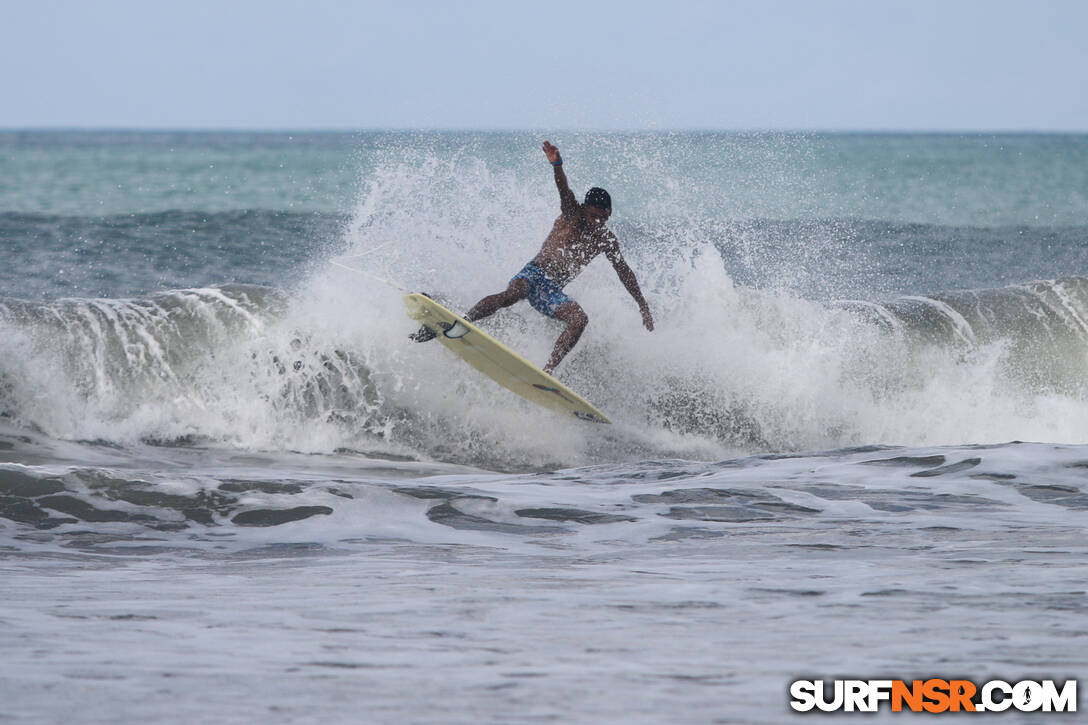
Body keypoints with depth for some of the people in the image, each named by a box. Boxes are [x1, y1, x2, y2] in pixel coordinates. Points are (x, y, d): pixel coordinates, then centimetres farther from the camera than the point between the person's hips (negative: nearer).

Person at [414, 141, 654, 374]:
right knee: (512, 294, -37)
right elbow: (565, 192, -19)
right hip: (533, 275, -4)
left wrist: (643, 306, 26)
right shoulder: (572, 214, 1)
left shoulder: (606, 240, 13)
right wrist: (557, 165, -42)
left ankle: (548, 369, -34)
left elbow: (624, 272, 25)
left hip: (552, 294, 4)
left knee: (580, 320, -25)